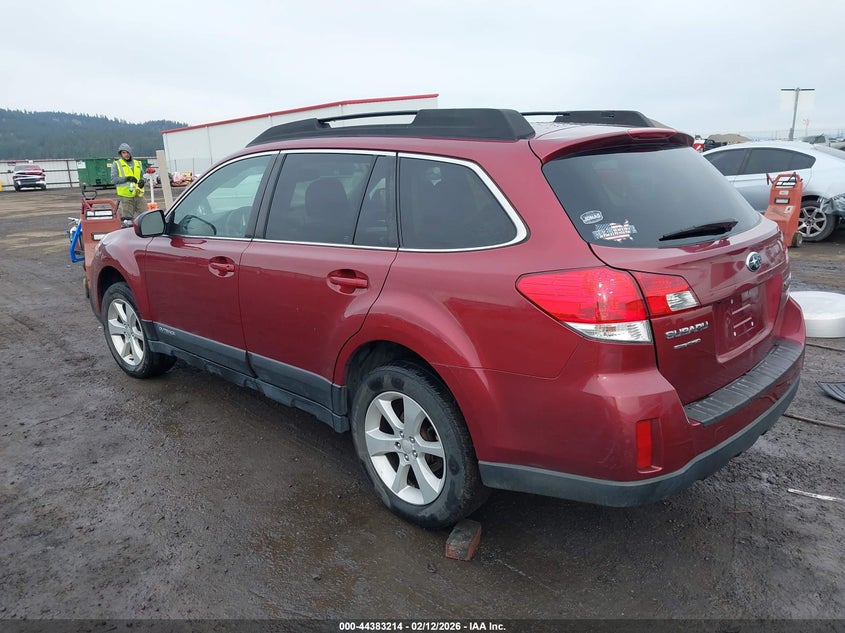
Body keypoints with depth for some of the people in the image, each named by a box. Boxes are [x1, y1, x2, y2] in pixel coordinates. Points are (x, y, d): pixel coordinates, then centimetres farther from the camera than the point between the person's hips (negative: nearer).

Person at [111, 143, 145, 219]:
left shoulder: (138, 163, 17)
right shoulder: (116, 164, 5)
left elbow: (142, 176, 22)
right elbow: (114, 179, -3)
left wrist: (142, 181, -2)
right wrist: (127, 178, -17)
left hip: (138, 195, 4)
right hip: (125, 196, -4)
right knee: (127, 219, -4)